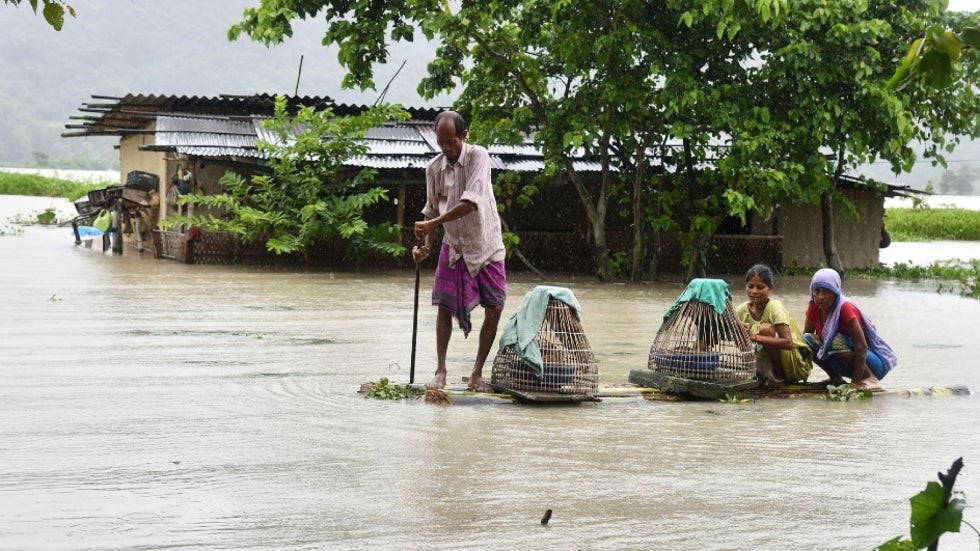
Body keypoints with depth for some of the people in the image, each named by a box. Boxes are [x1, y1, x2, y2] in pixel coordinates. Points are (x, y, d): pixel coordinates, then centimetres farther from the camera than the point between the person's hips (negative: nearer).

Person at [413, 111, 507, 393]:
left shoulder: (478, 157, -17)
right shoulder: (433, 168, -4)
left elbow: (471, 202, -28)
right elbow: (432, 210, 5)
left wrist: (432, 223, -30)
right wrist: (426, 245, -10)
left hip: (486, 245, -3)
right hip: (454, 247, 3)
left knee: (494, 309, -2)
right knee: (444, 306, -3)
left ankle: (477, 374, 8)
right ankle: (440, 371, 4)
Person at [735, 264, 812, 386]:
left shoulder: (774, 307, -20)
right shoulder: (741, 310, -4)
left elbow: (788, 343, -31)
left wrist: (755, 337, -40)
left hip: (797, 363, -5)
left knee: (766, 328, -28)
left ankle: (778, 376, -12)